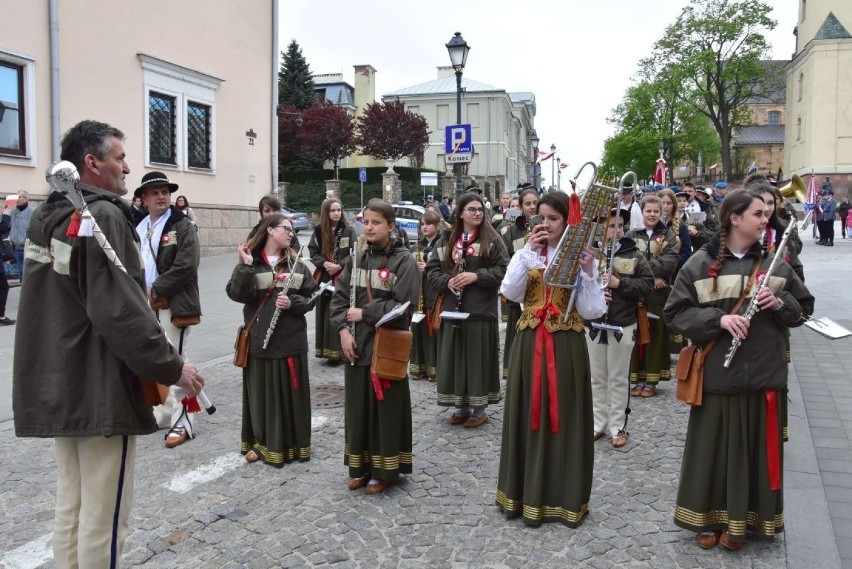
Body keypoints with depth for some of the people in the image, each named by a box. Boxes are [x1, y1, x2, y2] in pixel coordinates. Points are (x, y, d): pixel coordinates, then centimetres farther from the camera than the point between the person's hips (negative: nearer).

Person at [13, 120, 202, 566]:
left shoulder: (44, 217, 12)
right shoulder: (102, 216, -16)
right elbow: (121, 311, -23)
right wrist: (171, 366, -16)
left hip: (57, 385, 9)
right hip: (100, 388, -9)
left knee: (70, 506, 18)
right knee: (103, 513, 2)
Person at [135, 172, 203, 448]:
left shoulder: (183, 226, -7)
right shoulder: (138, 228, 12)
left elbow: (186, 266, -17)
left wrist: (155, 291, -15)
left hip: (173, 306, -7)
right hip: (146, 306, 7)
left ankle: (181, 422, 3)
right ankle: (162, 414, 27)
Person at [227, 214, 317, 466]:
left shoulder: (296, 264, 6)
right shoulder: (249, 262, -1)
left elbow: (311, 298, 5)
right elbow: (237, 294, -14)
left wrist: (293, 303, -12)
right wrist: (246, 266, -22)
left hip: (291, 340, 2)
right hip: (259, 339, -2)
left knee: (290, 393, 8)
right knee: (262, 393, 7)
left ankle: (291, 444, 23)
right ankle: (261, 443, 24)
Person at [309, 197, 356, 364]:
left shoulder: (348, 230, -3)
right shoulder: (318, 231, 5)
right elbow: (312, 252, 6)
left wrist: (339, 265, -15)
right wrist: (324, 263, -11)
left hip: (343, 278, -3)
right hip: (324, 278, 3)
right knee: (325, 315, 6)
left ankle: (340, 351, 3)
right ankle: (328, 350, 14)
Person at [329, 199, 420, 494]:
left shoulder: (404, 261, -8)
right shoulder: (355, 259, 8)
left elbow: (403, 306, -16)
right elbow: (338, 297, 7)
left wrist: (364, 313, -14)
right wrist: (343, 329, -8)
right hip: (356, 346, 5)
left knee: (385, 409, 4)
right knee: (357, 407, 13)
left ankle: (384, 470, 20)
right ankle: (361, 467, 28)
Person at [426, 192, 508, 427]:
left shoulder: (491, 240, 0)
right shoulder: (448, 241, 10)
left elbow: (503, 270, -7)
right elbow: (432, 269, 8)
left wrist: (476, 276, -18)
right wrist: (447, 281, -10)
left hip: (481, 310, -3)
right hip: (452, 310, 4)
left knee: (479, 358, 0)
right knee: (455, 358, 7)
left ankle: (479, 408, 12)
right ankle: (461, 406, 20)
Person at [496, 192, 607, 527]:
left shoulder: (580, 257, -1)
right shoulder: (526, 254, 6)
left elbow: (591, 311, -7)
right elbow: (510, 293, -10)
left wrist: (587, 272, -17)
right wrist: (527, 254, -15)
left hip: (565, 347, -2)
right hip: (529, 344, 2)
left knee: (564, 417, 4)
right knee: (528, 415, 8)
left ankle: (563, 495, 18)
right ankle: (528, 492, 22)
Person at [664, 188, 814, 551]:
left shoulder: (775, 263, 5)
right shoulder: (700, 264, -5)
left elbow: (804, 308, 12)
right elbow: (676, 312, -6)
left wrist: (780, 303, -9)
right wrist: (718, 319, -20)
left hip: (764, 375, 3)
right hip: (717, 375, -3)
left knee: (756, 449, 10)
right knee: (713, 448, 7)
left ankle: (740, 520, 27)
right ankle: (708, 517, 25)